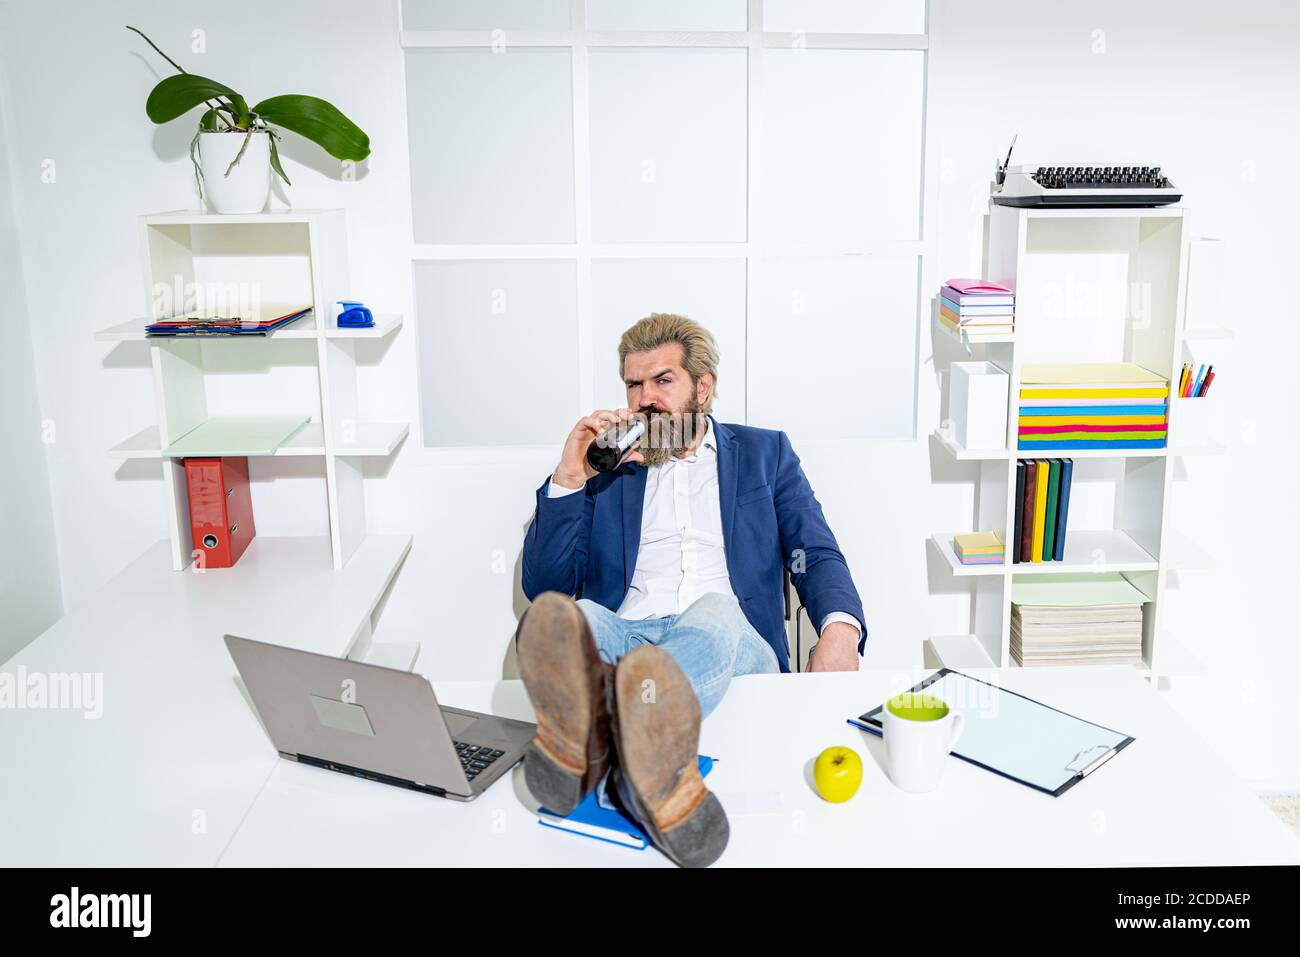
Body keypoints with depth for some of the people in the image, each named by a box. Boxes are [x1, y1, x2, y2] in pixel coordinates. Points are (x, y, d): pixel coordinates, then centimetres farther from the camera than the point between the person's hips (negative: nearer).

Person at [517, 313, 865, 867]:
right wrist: (569, 477, 3)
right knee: (570, 619, -34)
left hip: (733, 639, 0)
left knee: (714, 611, -36)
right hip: (623, 637, 1)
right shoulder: (602, 464, 23)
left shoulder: (765, 453, 23)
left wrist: (839, 631, -12)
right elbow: (543, 588, 15)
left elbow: (817, 555, 11)